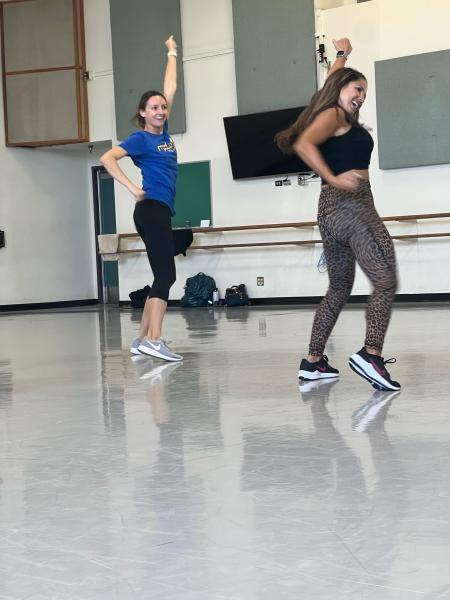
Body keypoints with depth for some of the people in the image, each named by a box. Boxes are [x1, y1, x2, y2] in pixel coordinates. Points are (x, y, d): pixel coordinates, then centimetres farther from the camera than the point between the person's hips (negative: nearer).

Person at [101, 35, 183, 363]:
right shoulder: (139, 139, -3)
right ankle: (154, 340, -21)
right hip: (151, 209, -9)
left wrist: (172, 53, 31)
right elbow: (107, 158, -16)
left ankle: (142, 340, 10)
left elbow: (171, 88, 24)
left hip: (161, 212, 9)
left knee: (162, 276, 8)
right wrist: (133, 188, -18)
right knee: (166, 274, -15)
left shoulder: (164, 132, 16)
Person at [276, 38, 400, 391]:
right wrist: (333, 179, -25)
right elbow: (304, 144, -22)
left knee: (339, 288, 15)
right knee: (386, 282, -14)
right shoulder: (333, 115, -4)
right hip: (352, 206, -10)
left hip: (331, 209, 10)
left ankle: (314, 361, 15)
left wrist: (342, 54, 58)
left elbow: (334, 83, 43)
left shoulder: (336, 115, 21)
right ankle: (371, 355, -27)